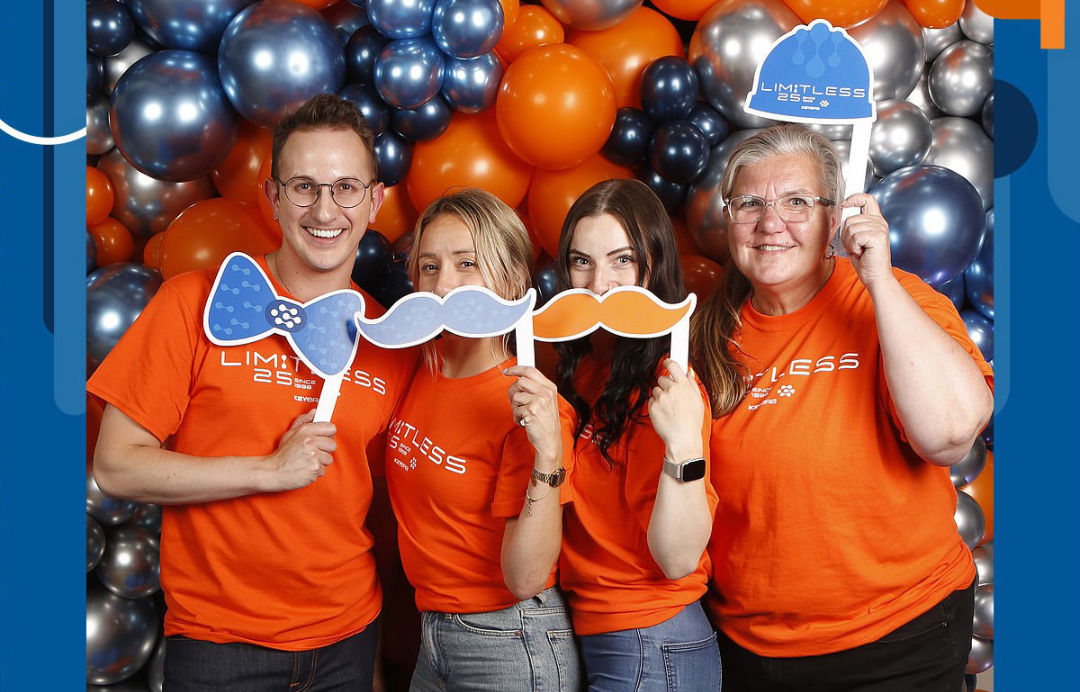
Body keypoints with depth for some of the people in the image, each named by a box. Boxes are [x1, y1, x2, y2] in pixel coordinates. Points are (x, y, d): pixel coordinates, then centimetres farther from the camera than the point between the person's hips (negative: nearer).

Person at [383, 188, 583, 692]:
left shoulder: (530, 405, -20)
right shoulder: (421, 366, -1)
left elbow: (524, 579, -22)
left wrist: (549, 456, -32)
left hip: (511, 648, -6)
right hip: (431, 636, 6)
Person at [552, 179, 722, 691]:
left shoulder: (662, 388, -18)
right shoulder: (576, 369, 3)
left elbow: (678, 560, -22)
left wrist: (684, 448, -35)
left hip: (652, 649, -7)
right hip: (581, 632, 7)